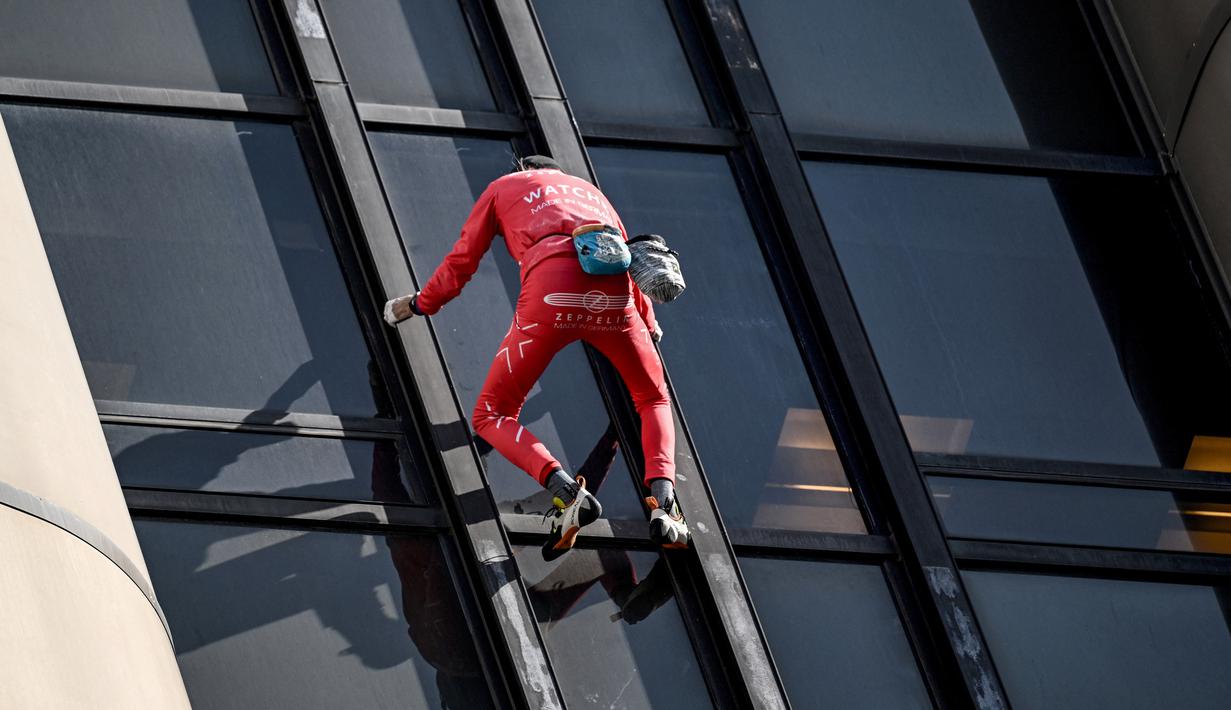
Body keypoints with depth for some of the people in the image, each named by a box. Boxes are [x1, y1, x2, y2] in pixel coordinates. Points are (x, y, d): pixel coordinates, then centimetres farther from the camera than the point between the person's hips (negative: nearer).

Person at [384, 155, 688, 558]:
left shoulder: (503, 188, 29)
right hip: (614, 296, 3)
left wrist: (419, 305, 47)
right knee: (654, 400, 26)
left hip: (552, 297, -3)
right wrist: (649, 325, 62)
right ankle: (663, 502, -2)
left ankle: (566, 492, -19)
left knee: (491, 417, 10)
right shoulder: (589, 191, 38)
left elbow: (461, 263, 29)